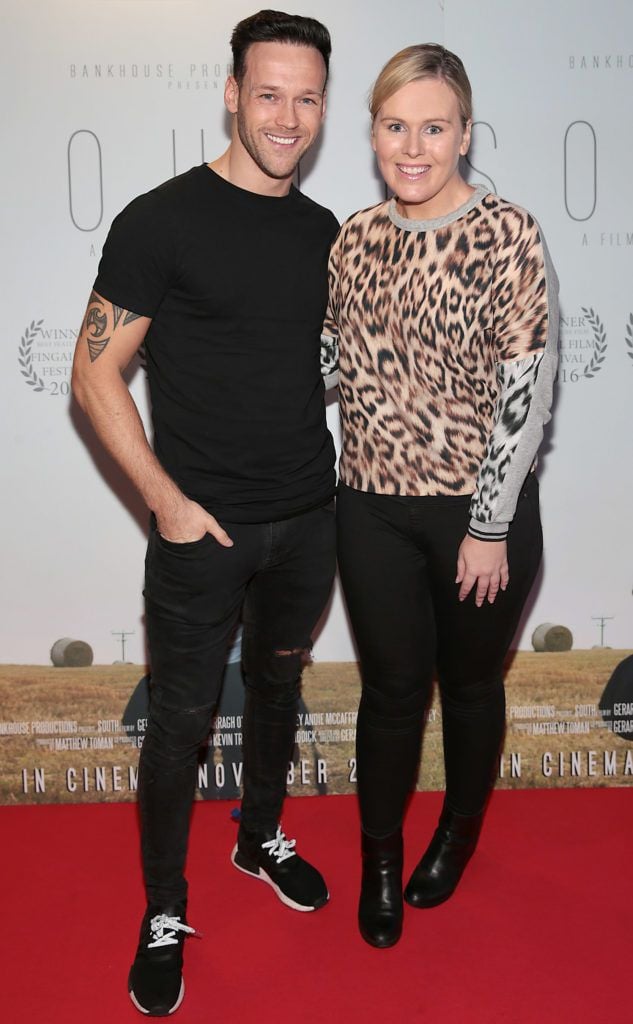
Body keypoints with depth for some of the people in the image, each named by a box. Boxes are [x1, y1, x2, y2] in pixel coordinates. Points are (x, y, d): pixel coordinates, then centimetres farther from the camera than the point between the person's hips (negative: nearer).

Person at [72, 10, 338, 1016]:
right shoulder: (163, 220, -12)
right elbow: (95, 371, -11)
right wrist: (166, 499, -15)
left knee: (278, 681, 20)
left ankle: (262, 837, 44)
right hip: (204, 527, -5)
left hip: (309, 519, 5)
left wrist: (330, 477, 8)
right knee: (182, 717, 5)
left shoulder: (324, 232, 5)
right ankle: (164, 914, 25)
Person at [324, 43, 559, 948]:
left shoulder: (508, 235, -12)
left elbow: (528, 392, -14)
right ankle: (380, 862, 34)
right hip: (373, 510, 3)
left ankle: (459, 833, 43)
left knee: (470, 681, 16)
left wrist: (490, 528, -13)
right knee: (391, 687, 12)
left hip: (481, 511, -3)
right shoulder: (354, 240, 2)